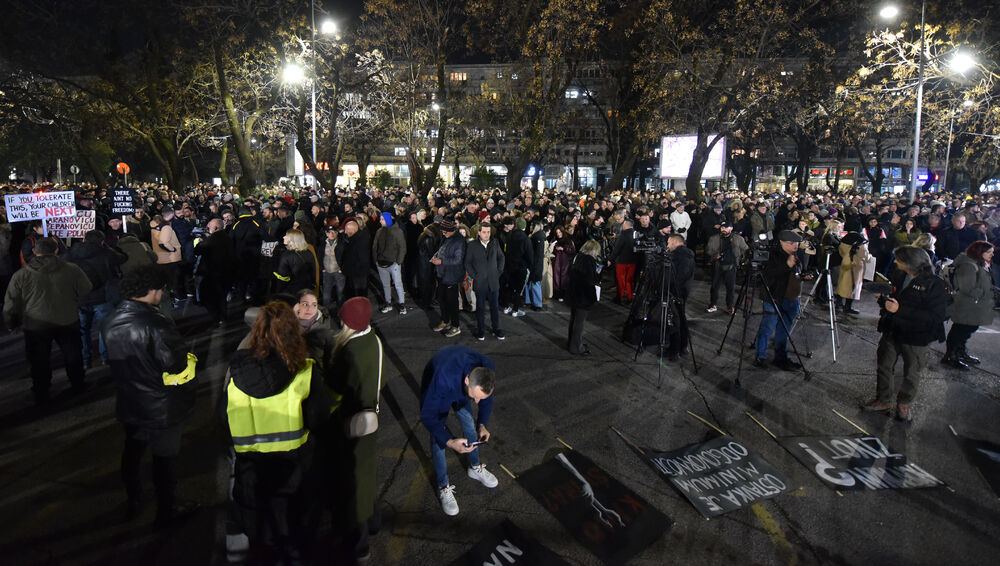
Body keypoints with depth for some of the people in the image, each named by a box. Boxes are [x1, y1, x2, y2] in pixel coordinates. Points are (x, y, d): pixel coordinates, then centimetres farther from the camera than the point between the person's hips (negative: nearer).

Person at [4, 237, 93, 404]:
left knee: (39, 361, 15)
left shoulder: (21, 275, -8)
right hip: (68, 322, 0)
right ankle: (78, 386, 32)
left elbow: (11, 304, -1)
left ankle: (41, 395, 26)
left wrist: (12, 324, 15)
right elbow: (87, 293, 4)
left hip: (35, 326, 0)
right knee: (73, 356, 19)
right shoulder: (72, 270, -8)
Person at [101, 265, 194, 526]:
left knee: (132, 451, 25)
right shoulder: (156, 325, -31)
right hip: (161, 408, -6)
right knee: (164, 457, 11)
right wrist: (187, 358, -7)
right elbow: (176, 365, -28)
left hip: (129, 404, 7)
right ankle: (165, 512, 27)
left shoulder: (110, 322, -6)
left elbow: (114, 358, 6)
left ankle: (133, 502, 43)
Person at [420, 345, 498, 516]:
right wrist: (450, 442, -43)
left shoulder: (488, 368, -33)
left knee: (470, 425, 13)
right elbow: (427, 416, -35)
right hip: (435, 388, -4)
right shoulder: (442, 379, -48)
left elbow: (486, 398, -9)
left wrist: (482, 424, -17)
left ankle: (475, 468, 40)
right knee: (438, 440, -3)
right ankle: (443, 488, 17)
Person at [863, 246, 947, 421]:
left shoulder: (934, 284, -18)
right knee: (884, 366, 13)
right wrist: (882, 297, -8)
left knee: (912, 374, 11)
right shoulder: (896, 276, -3)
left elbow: (935, 318, -24)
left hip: (915, 337, -5)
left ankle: (904, 403, 32)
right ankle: (883, 401, 29)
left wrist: (900, 310, -28)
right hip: (891, 331, 5)